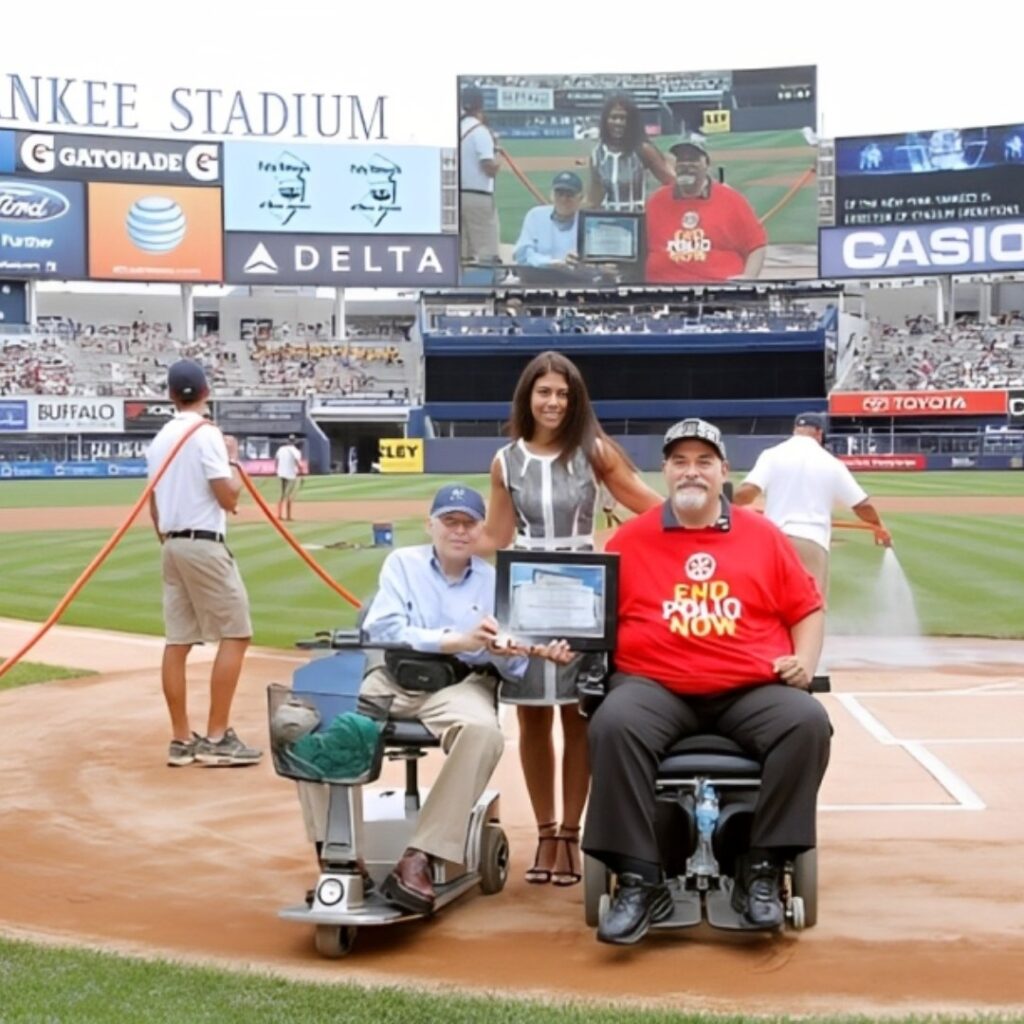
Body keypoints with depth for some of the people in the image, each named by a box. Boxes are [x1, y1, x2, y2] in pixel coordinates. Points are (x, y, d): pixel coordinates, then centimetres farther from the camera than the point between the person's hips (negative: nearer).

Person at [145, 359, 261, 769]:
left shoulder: (159, 440, 12)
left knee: (177, 641, 7)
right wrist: (234, 459, 1)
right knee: (235, 634, -3)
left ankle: (181, 740, 10)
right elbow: (229, 498, -15)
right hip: (204, 546, -8)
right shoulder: (207, 435, -11)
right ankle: (217, 738, -7)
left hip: (172, 546, 8)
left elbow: (154, 506, 15)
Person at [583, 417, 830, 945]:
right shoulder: (630, 538, 10)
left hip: (753, 688, 1)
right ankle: (640, 881, -24)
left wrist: (805, 659, -1)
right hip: (655, 686, -1)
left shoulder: (763, 535, 12)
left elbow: (807, 608, 15)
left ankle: (761, 871, -15)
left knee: (808, 721, -27)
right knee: (613, 724, -32)